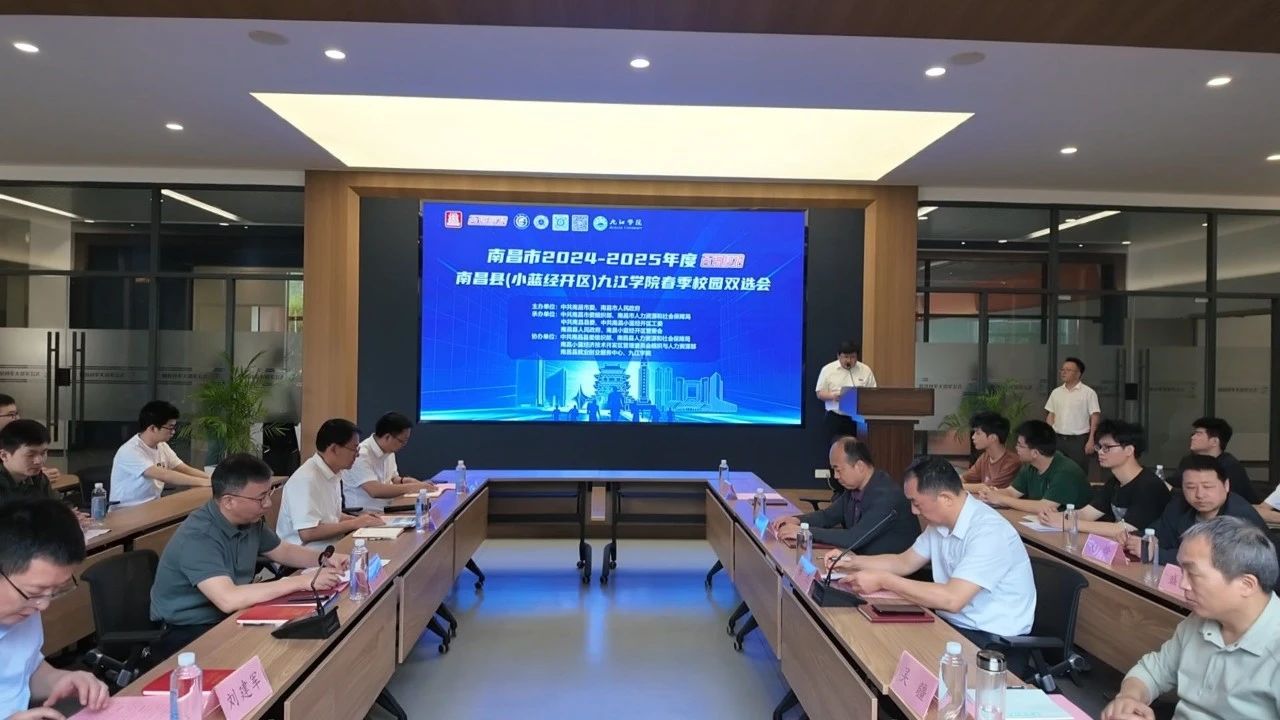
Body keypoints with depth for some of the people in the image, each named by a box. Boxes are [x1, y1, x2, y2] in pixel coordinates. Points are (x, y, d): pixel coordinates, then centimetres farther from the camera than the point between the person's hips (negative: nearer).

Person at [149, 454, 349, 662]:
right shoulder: (198, 537, -28)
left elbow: (283, 551, 15)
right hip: (185, 633, -7)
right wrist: (303, 581, -35)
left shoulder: (250, 520, -2)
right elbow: (228, 599, -39)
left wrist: (324, 559, -4)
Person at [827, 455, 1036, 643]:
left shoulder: (988, 531, -25)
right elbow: (905, 562, 15)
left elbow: (952, 599, -32)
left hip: (992, 638, -7)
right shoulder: (940, 522, 2)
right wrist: (853, 561, 1)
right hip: (951, 623, 8)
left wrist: (883, 580, -26)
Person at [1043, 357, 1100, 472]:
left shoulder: (1088, 392, -5)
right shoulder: (1056, 392, 8)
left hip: (1079, 440, -4)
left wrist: (1091, 440, -12)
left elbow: (1095, 417, -7)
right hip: (1058, 439, 4)